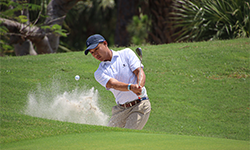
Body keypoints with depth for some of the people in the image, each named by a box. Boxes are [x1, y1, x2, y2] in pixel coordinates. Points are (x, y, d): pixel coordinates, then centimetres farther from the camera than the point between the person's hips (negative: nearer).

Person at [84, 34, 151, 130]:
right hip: (120, 110, 4)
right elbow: (113, 84, -14)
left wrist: (139, 86, -28)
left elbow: (140, 72, -6)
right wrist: (131, 87, -34)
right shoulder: (99, 73, 6)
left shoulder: (126, 54, 5)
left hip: (140, 105, -3)